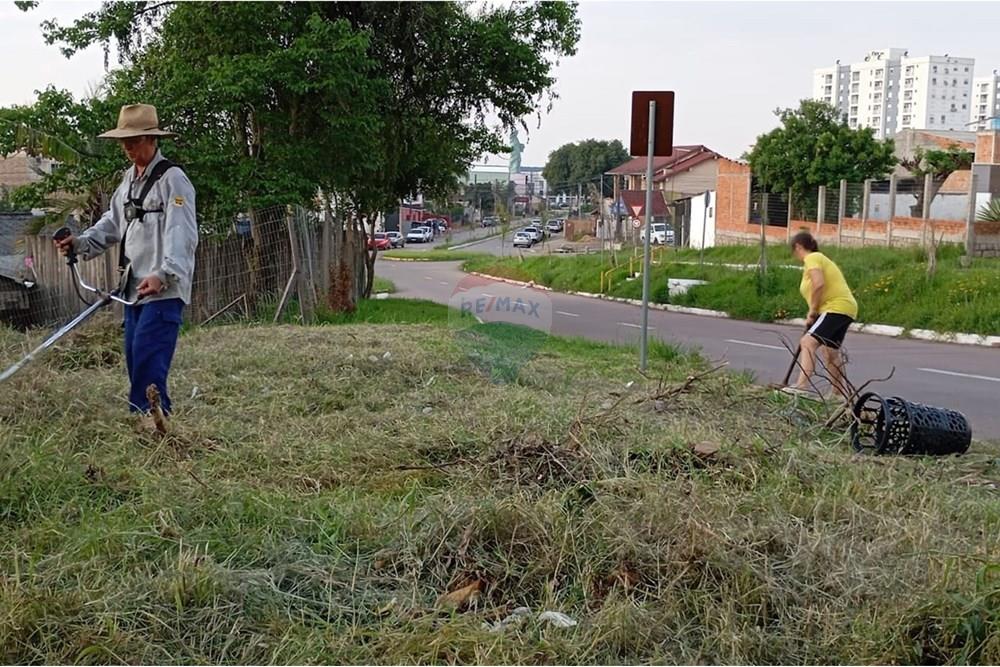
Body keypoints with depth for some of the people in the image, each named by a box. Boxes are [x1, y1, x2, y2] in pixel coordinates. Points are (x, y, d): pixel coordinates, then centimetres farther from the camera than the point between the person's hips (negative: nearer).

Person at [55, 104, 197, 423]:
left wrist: (162, 274, -34)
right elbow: (113, 223, 23)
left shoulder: (172, 179, -11)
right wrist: (81, 242, 6)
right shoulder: (129, 179, 17)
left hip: (164, 291, -9)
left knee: (147, 361, -14)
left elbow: (181, 234, -21)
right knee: (135, 361, 10)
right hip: (134, 289, 9)